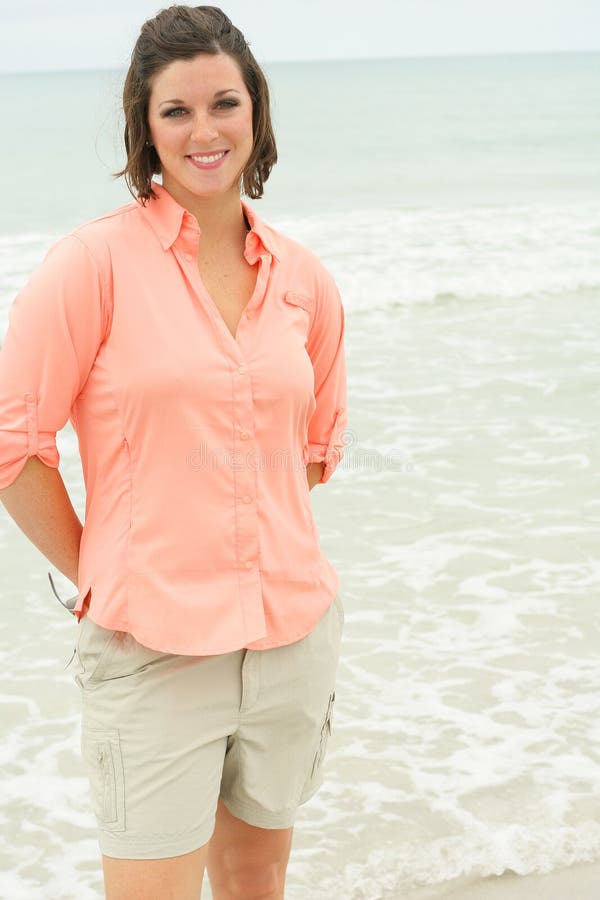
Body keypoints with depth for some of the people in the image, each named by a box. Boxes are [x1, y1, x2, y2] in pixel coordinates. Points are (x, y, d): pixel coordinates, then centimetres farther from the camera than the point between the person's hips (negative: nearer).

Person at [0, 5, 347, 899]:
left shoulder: (303, 278, 5)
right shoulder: (95, 262, -9)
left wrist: (251, 542, 11)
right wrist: (97, 577, -3)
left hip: (296, 631, 5)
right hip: (151, 649, -4)